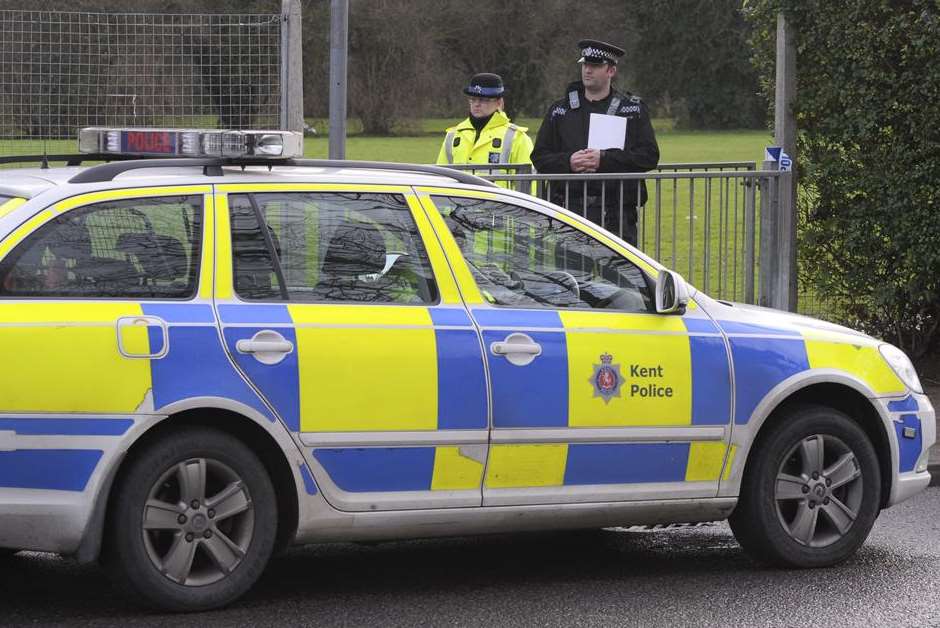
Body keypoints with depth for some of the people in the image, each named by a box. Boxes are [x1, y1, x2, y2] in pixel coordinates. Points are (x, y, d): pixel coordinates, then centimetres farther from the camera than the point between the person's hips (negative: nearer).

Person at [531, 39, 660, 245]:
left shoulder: (633, 109, 7)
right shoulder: (560, 110, 13)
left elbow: (649, 155, -2)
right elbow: (539, 157, 11)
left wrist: (604, 159, -13)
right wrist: (568, 161, -10)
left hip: (616, 214, -2)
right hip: (569, 209, 2)